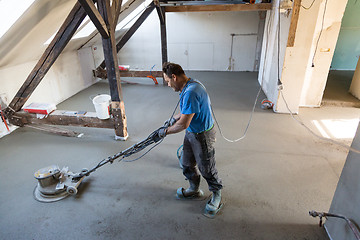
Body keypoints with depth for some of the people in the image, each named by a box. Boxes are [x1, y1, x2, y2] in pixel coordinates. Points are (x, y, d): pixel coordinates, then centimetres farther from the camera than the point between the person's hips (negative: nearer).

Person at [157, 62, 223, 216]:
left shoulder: (191, 92, -31)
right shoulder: (189, 84, 3)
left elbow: (183, 124, -29)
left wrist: (166, 131, -13)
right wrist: (174, 119, 10)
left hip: (202, 135, -10)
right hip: (191, 133, 10)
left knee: (206, 168, 9)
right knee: (187, 164, 21)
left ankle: (217, 195, 33)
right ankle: (195, 190, 43)